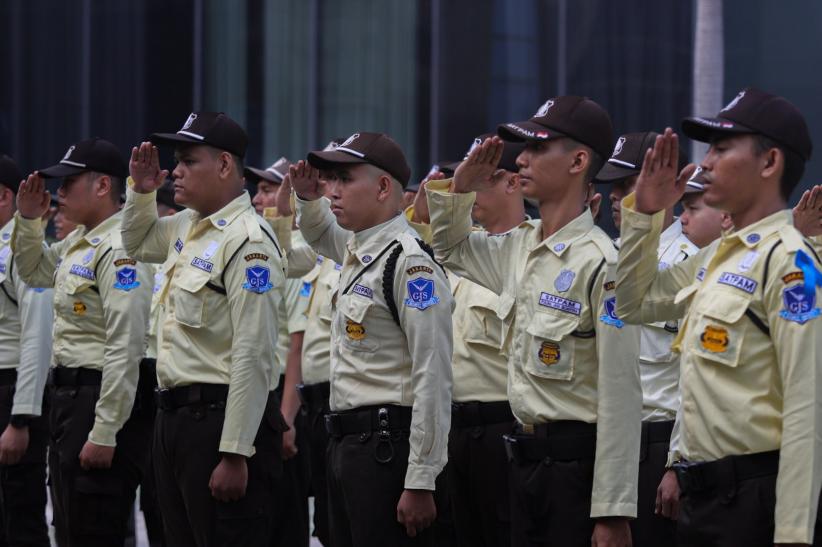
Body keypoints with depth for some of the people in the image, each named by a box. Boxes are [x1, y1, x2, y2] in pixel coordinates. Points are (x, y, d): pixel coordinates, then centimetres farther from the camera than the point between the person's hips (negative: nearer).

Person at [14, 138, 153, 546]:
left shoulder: (118, 250, -18)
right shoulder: (78, 243, 12)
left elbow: (125, 347, -23)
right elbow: (34, 272, 33)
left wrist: (104, 433, -24)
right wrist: (28, 219, 14)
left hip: (101, 399, -10)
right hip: (69, 395, 10)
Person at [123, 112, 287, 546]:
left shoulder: (248, 241, -16)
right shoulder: (187, 226, 11)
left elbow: (253, 356, -20)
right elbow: (137, 244, 35)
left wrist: (235, 453, -22)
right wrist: (141, 189, 14)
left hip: (219, 421, -9)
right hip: (174, 414, 9)